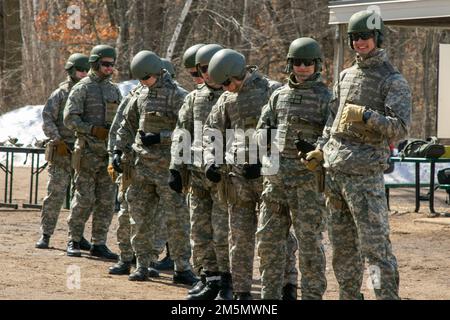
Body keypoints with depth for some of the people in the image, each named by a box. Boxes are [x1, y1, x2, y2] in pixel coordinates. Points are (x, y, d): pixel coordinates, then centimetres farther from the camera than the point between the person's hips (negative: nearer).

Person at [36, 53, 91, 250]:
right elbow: (47, 120, -8)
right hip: (61, 154, -4)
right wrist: (58, 141, -18)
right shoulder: (60, 94, -1)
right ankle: (45, 235, 0)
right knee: (55, 195, -5)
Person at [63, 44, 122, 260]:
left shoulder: (114, 90, 15)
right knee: (83, 199, -4)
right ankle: (74, 241, 5)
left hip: (109, 153, 6)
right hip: (89, 151, -6)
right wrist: (93, 130, -19)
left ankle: (99, 244, 8)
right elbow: (70, 118, -10)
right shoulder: (82, 88, -3)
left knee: (106, 201, 4)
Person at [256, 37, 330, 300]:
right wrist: (266, 136, -2)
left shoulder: (325, 97, -2)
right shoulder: (279, 95, 14)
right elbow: (263, 126, 20)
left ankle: (312, 295, 2)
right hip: (276, 176, 6)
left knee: (309, 241, -4)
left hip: (307, 179, -6)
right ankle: (270, 295, 16)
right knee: (269, 238, 7)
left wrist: (314, 149, -25)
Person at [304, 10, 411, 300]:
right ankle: (349, 296, 18)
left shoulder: (393, 81, -5)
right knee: (342, 244, 11)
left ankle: (388, 295, -12)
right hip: (334, 169, 7)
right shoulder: (346, 76, 16)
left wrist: (366, 115, -24)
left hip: (365, 172, -7)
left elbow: (400, 128, -14)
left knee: (375, 244, -11)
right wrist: (320, 151, 13)